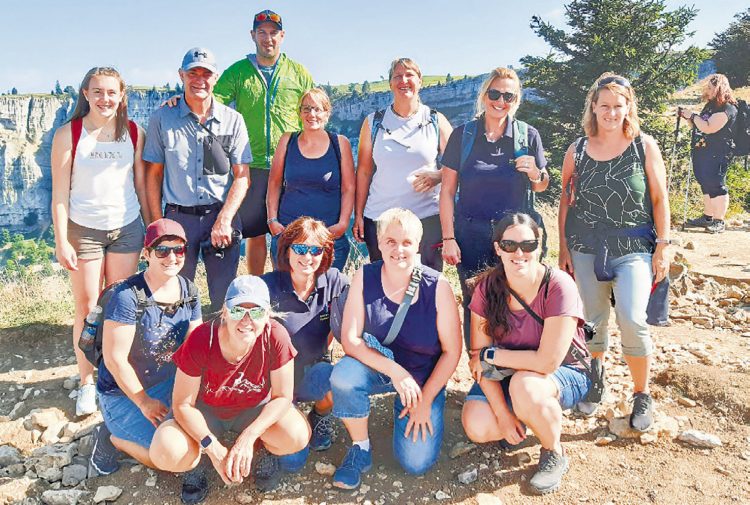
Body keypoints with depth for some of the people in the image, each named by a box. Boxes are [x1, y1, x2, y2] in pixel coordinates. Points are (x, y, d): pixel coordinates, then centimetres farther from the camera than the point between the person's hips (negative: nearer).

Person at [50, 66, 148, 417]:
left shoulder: (134, 133, 1)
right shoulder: (68, 134, -4)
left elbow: (142, 183, 6)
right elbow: (60, 192, -4)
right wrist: (61, 241, -8)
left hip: (127, 229, 2)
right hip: (84, 230, -1)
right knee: (87, 309, 6)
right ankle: (87, 383, 20)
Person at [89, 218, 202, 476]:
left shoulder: (188, 291, -2)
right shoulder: (128, 296, -23)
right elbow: (115, 359, -20)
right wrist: (144, 402, -15)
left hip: (168, 384, 7)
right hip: (123, 393, -7)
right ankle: (115, 438, 8)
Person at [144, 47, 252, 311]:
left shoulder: (233, 120, 3)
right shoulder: (162, 118, 3)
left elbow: (242, 177, 0)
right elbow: (153, 174, 5)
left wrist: (224, 219, -11)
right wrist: (157, 223, -2)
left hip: (222, 214, 0)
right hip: (178, 216, 0)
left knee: (225, 296, 5)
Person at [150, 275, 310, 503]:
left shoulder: (276, 338, -27)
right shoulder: (201, 341, -28)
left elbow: (283, 397, -18)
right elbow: (182, 404, -18)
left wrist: (248, 437, -31)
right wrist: (213, 448, -29)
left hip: (255, 408, 1)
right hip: (204, 411, 0)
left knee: (298, 436, -29)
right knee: (166, 453, -29)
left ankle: (268, 454, 9)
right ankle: (195, 465, 10)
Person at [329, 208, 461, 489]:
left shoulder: (437, 287, -18)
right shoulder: (365, 278, -14)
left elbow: (451, 352, -10)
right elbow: (350, 340, -17)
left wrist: (425, 401, -10)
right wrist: (394, 370, -29)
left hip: (425, 377, -1)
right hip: (376, 367, 1)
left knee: (416, 463, -12)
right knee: (343, 376, -33)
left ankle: (410, 413, 21)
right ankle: (360, 450, -5)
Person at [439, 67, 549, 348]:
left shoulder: (528, 135, 3)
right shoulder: (462, 135, 1)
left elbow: (542, 187, 13)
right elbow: (447, 191, 2)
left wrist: (535, 174, -11)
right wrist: (448, 238, -4)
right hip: (471, 236, 0)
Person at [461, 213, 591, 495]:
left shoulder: (559, 286, -25)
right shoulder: (488, 286, -12)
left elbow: (547, 362, -29)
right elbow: (478, 357, -11)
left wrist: (490, 355, -20)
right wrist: (502, 413, -18)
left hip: (565, 375, -3)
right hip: (508, 374, 4)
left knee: (524, 385, -36)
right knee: (477, 427, -21)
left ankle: (554, 455, -6)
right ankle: (520, 412, 14)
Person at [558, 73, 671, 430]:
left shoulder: (644, 146, 1)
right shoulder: (577, 150, 5)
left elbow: (659, 199, 3)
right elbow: (565, 201, 9)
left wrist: (663, 246, -3)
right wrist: (563, 248, 6)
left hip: (634, 248, -2)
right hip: (587, 248, 2)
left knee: (632, 320, -16)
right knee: (593, 321, 9)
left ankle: (642, 395, 6)